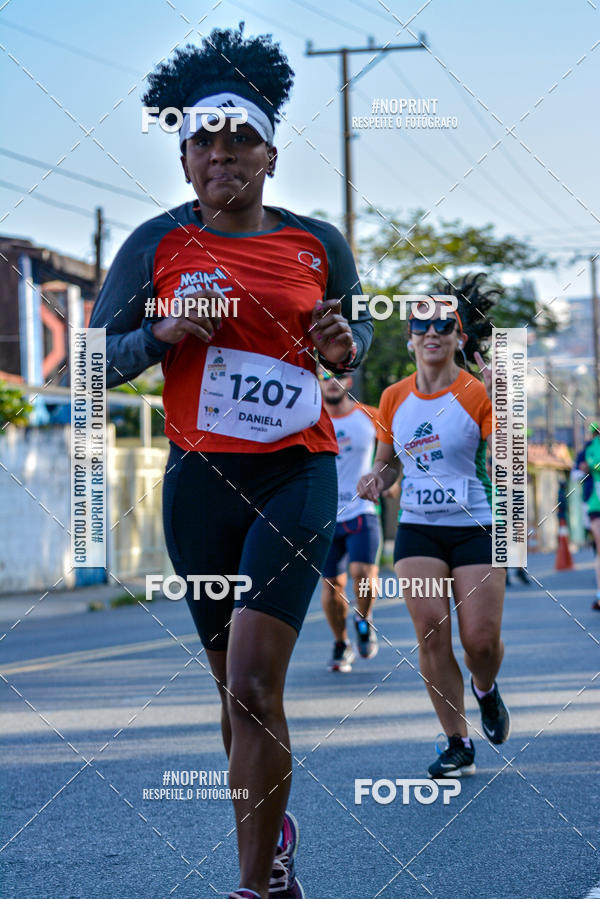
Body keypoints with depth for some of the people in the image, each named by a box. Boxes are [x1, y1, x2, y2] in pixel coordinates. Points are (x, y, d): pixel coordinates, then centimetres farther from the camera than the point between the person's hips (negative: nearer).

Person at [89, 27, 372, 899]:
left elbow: (359, 322, 21)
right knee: (238, 684, 11)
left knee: (252, 684, -14)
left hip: (296, 474, -2)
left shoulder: (318, 244, 3)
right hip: (200, 476, 2)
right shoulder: (157, 244, 1)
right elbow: (97, 359, 4)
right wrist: (166, 332, -15)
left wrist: (346, 345, -3)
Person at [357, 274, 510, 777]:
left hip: (475, 526, -3)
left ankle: (485, 690, 31)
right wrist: (378, 480, -3)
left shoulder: (478, 394, -7)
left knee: (481, 638, -7)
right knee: (431, 630, -10)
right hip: (417, 529, 3)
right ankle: (458, 745, 0)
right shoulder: (394, 398, 6)